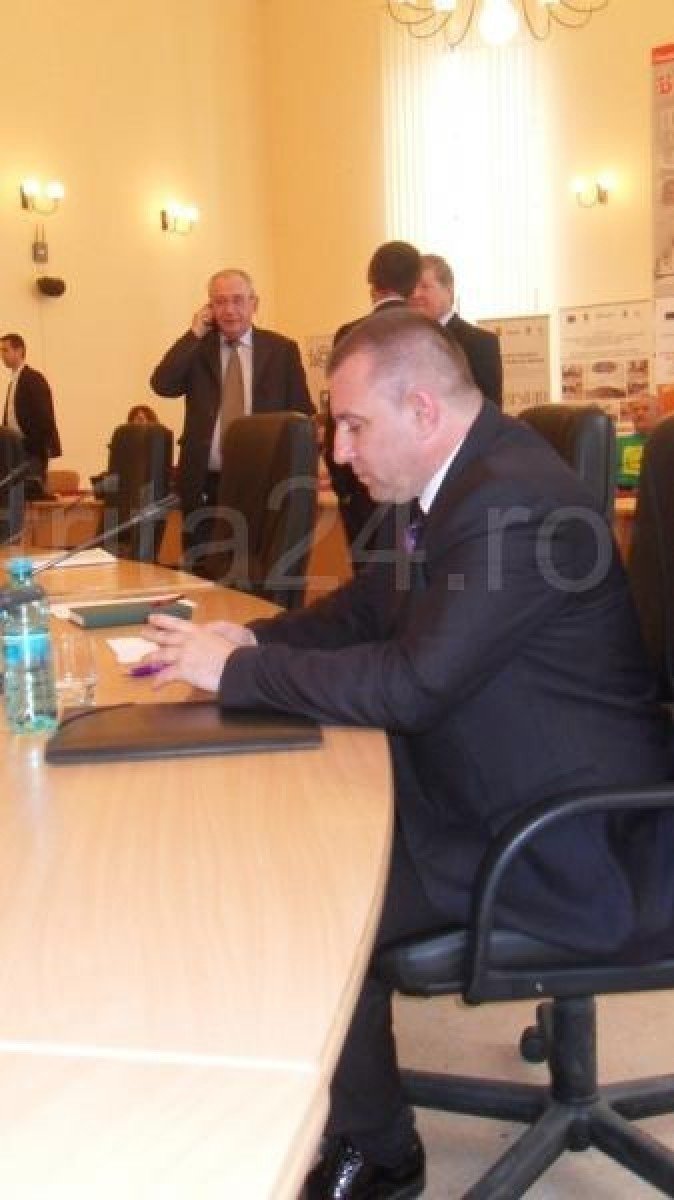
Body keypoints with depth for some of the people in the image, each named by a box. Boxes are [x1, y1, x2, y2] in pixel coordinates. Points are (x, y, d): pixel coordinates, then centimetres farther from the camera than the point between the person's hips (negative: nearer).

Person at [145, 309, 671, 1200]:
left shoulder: (516, 501, -27)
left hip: (566, 847, -9)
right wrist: (254, 639, -2)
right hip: (490, 785, 9)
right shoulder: (462, 478, 4)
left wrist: (236, 671, -19)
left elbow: (410, 683, -30)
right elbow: (374, 605, 14)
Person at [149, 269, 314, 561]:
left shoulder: (282, 350, 5)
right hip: (204, 486, 1)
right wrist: (195, 332, -6)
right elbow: (161, 385, -7)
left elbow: (302, 415, 6)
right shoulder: (196, 348, 9)